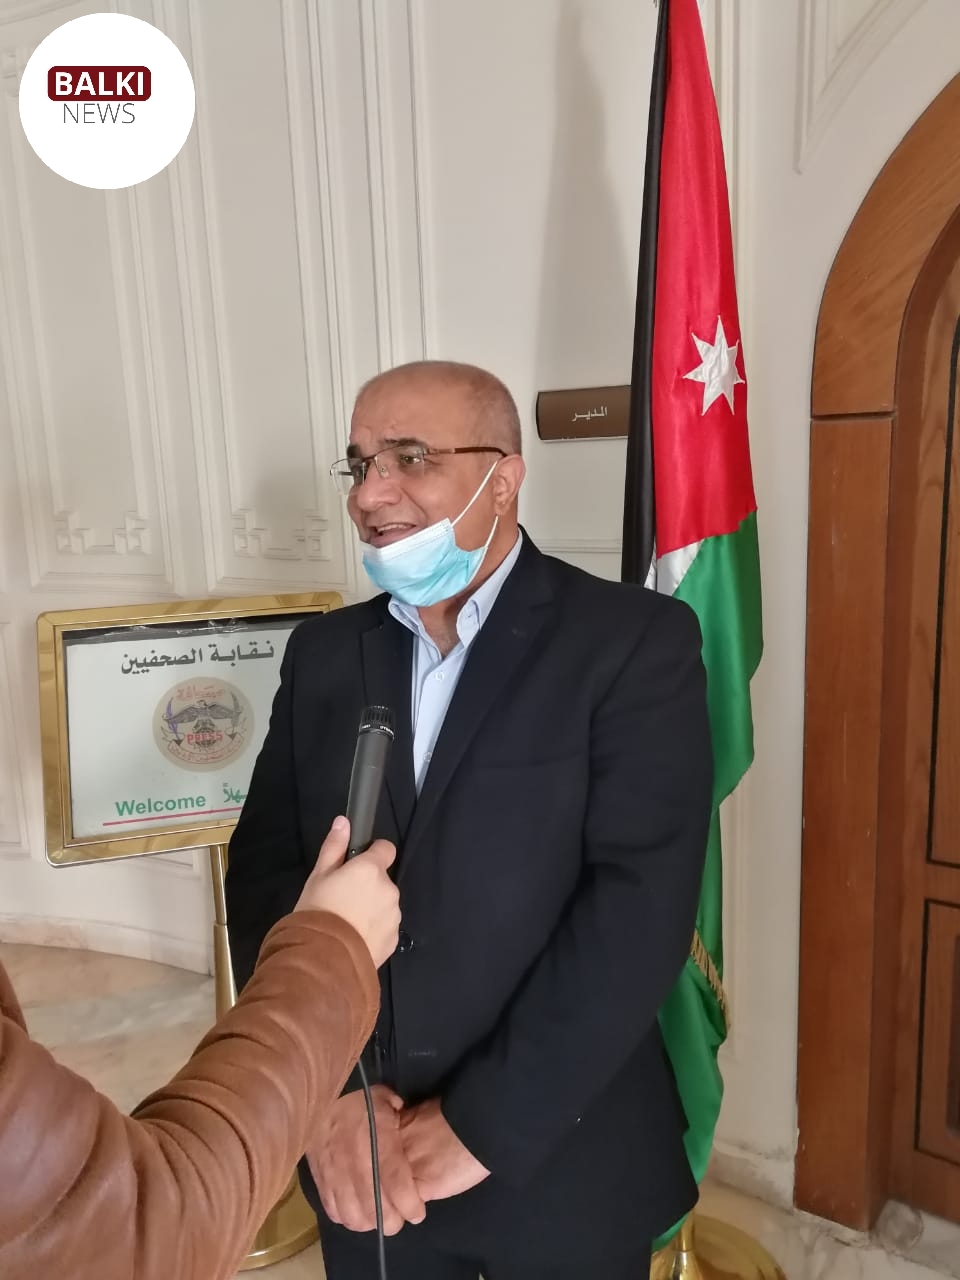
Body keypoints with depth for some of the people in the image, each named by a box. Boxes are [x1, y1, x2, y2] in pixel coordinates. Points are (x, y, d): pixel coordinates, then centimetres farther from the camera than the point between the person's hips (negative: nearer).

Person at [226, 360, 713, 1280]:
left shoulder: (634, 641, -13)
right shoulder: (324, 653, 1)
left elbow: (642, 903, -19)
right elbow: (264, 870, -1)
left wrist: (482, 1125, -16)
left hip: (559, 1163, -3)